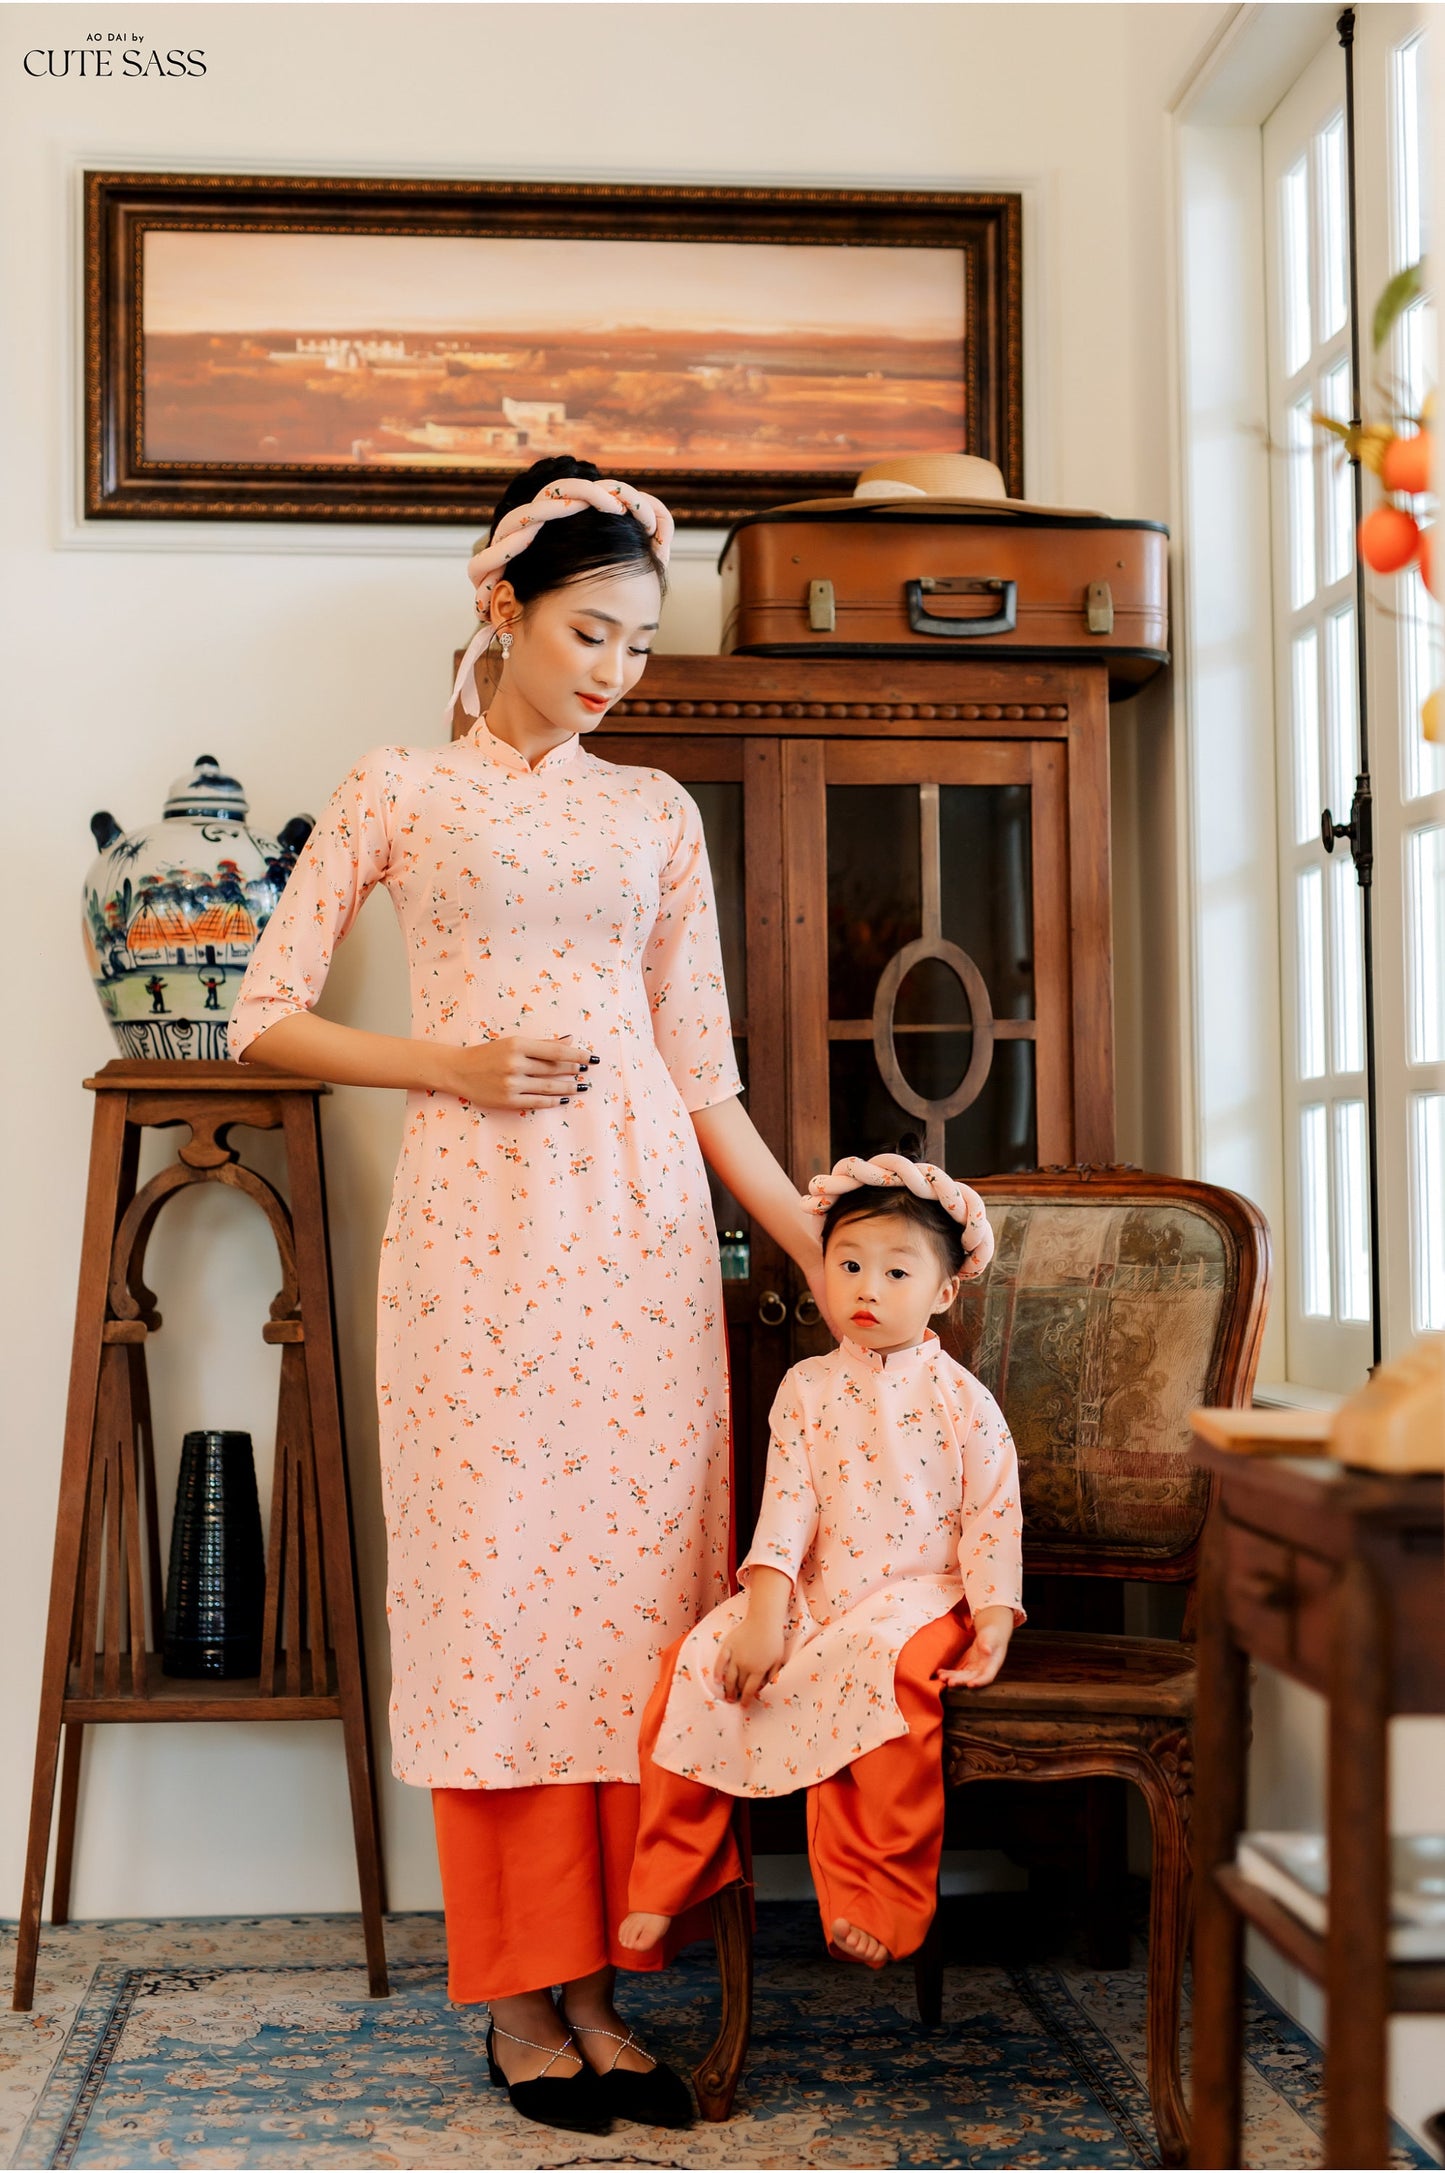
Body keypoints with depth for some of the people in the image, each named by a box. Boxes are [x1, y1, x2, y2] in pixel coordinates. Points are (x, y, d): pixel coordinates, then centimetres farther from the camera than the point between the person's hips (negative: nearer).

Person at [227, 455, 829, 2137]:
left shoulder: (657, 812, 15)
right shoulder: (397, 794, 7)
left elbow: (699, 1067, 13)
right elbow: (265, 1016, 5)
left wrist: (819, 1244, 6)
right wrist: (451, 1064, -7)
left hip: (644, 1223, 3)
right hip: (474, 1220, -3)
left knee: (638, 1573, 1)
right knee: (492, 1576, -2)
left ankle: (600, 1984, 10)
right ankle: (521, 1993, 8)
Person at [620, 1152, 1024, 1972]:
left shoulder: (961, 1398, 0)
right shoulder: (808, 1388, 7)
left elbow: (994, 1516, -1)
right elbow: (787, 1504, 0)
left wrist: (994, 1622, -12)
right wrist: (764, 1610, -12)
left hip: (918, 1593, -3)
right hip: (810, 1592, 3)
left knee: (880, 1662, -36)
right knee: (702, 1662, -18)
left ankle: (878, 1897, -21)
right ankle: (666, 1880, -3)